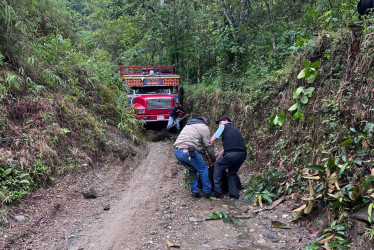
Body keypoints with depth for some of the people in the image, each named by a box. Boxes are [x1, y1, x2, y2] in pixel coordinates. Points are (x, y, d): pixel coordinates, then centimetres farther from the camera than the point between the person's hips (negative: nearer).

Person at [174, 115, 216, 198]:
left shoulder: (188, 125, 30)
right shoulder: (204, 127, 7)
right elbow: (208, 145, 6)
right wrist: (213, 158, 19)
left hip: (177, 151, 7)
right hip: (188, 151, -7)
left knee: (192, 169, 25)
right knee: (203, 169, 12)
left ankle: (195, 192, 25)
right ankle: (207, 192, 18)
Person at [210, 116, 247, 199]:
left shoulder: (224, 126, 12)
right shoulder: (235, 129, 31)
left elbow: (212, 140, 6)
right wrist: (219, 156, 37)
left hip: (232, 154, -6)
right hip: (243, 154, 6)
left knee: (218, 168, 19)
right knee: (232, 172, 28)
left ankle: (217, 191, 19)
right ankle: (234, 193, 25)